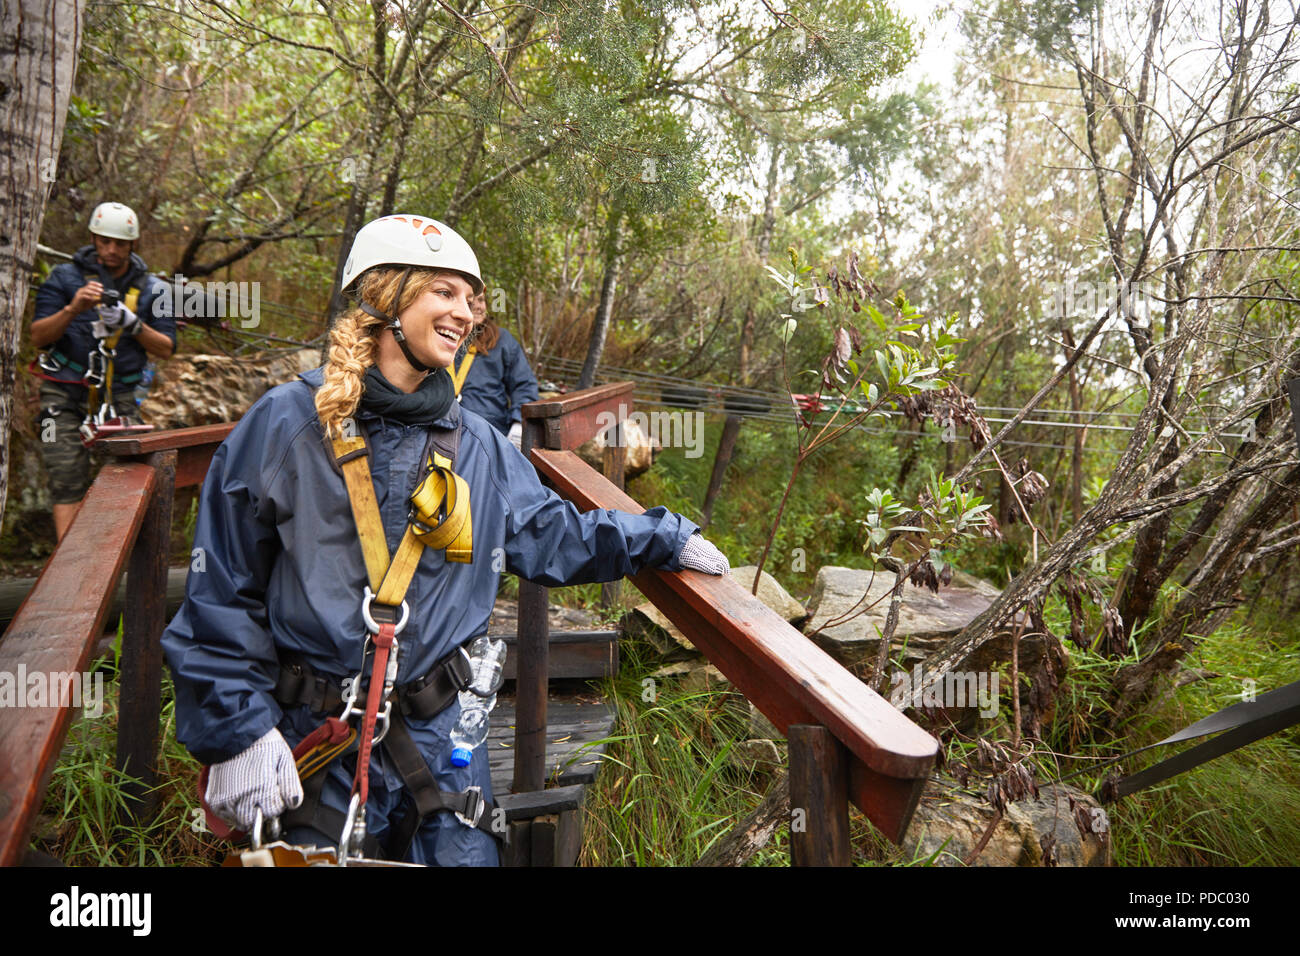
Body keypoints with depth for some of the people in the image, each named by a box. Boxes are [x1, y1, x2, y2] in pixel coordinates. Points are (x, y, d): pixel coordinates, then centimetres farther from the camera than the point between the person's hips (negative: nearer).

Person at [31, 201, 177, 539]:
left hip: (120, 396, 1)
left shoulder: (151, 289, 8)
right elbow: (38, 336, -3)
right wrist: (73, 309, -20)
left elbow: (165, 349, 2)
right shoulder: (65, 277, 5)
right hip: (65, 393, -1)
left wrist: (131, 323, -15)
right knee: (67, 482, -8)